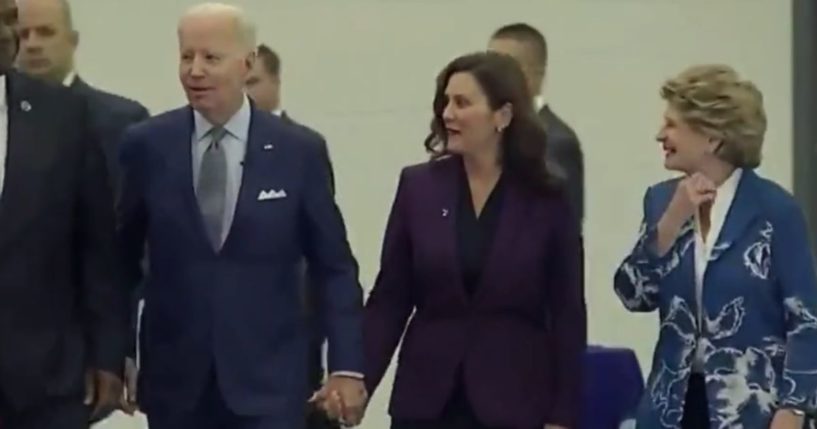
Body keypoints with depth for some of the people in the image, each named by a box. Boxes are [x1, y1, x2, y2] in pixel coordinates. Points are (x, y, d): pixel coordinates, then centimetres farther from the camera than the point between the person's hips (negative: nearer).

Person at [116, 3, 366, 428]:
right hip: (174, 379, 1)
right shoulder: (146, 145, 1)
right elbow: (121, 257, 10)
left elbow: (335, 268, 4)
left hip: (269, 379, -1)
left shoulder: (297, 152, -1)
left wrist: (346, 364, -2)